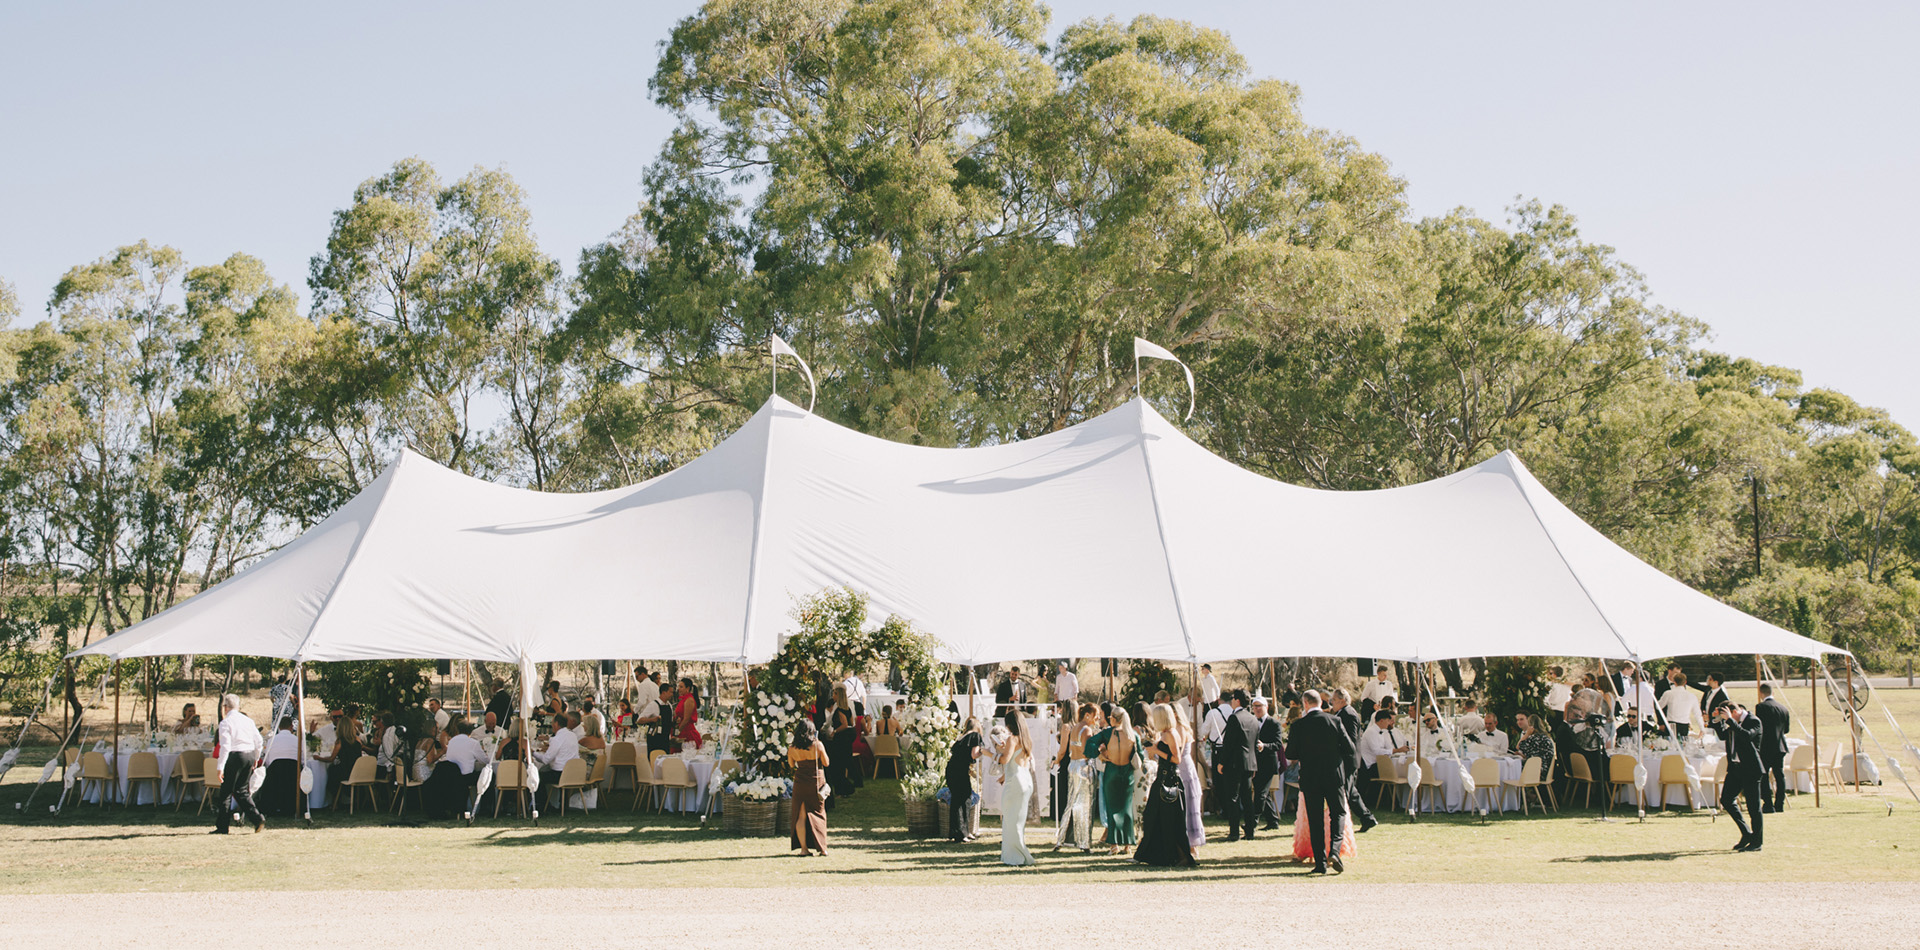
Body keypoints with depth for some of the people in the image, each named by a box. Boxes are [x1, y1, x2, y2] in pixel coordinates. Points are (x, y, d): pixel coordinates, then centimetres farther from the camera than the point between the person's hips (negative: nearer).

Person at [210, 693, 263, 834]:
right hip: (249, 755, 6)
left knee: (226, 791, 2)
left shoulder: (225, 722, -6)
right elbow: (258, 741, 12)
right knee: (242, 791, 15)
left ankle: (222, 826, 6)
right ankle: (257, 817, -1)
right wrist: (255, 759, 24)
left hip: (235, 756, -6)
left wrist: (220, 767, -15)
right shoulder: (248, 721, 12)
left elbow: (225, 746, -14)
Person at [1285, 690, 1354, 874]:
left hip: (1310, 778, 0)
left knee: (1315, 820, 6)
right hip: (1334, 776, 0)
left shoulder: (1299, 725, -7)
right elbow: (1350, 748, -2)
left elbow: (1290, 754, -3)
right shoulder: (1334, 721, -4)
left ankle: (1320, 861, 3)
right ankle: (1334, 851, -10)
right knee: (1338, 813, 12)